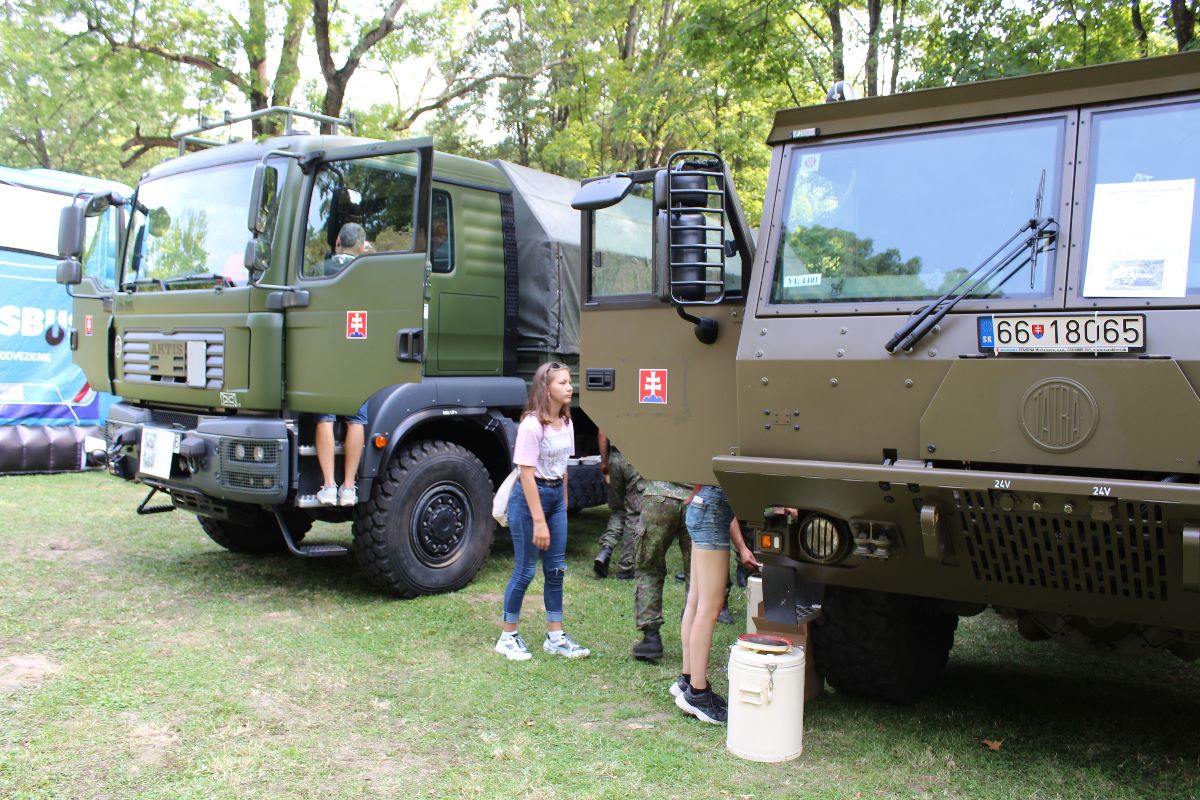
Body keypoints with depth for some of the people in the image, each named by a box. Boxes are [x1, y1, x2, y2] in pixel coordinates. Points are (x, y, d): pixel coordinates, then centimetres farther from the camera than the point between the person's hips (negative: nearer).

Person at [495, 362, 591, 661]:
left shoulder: (566, 422, 5)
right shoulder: (532, 425, -19)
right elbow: (527, 475, -20)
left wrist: (564, 504, 14)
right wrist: (538, 521, -21)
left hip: (556, 495, 8)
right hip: (530, 498, -7)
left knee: (556, 569, 10)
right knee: (525, 570, 0)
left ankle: (555, 637, 20)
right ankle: (508, 636, 15)